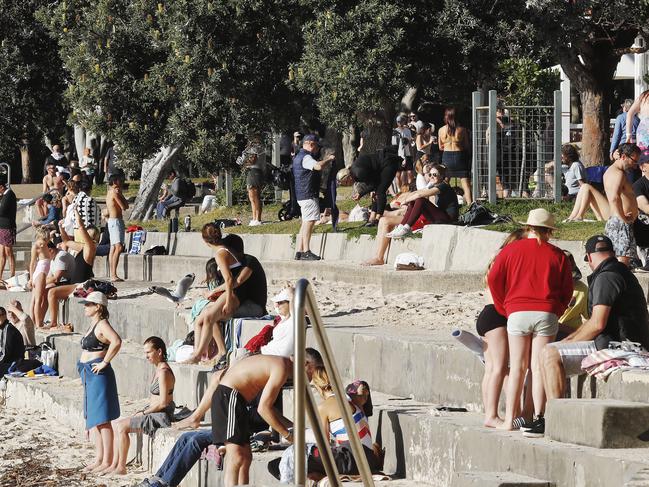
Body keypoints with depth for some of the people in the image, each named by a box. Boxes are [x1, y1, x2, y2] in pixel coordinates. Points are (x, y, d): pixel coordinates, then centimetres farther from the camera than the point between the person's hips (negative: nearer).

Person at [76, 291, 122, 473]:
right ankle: (99, 458, 20)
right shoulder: (94, 325, 15)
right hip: (89, 376, 11)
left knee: (102, 420, -9)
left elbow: (116, 341, -31)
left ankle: (107, 461, -8)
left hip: (98, 375, -11)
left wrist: (104, 362, -24)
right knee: (92, 419, 14)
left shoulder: (102, 324, -14)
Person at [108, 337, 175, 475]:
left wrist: (144, 412, -11)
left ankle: (121, 467, -10)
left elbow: (163, 402, -22)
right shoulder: (158, 369, 12)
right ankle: (115, 465, 4)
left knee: (121, 426, -17)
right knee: (116, 424, 6)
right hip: (154, 413, 10)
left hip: (161, 416, -10)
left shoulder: (164, 372, -18)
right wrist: (143, 411, 7)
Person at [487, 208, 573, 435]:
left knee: (517, 367, 5)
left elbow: (494, 279, 3)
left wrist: (504, 308, 12)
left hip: (518, 312, 0)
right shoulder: (557, 255, 6)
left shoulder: (512, 250, 6)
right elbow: (567, 290, 6)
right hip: (547, 314, 0)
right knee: (539, 366, 0)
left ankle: (510, 419, 5)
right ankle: (538, 416, -9)